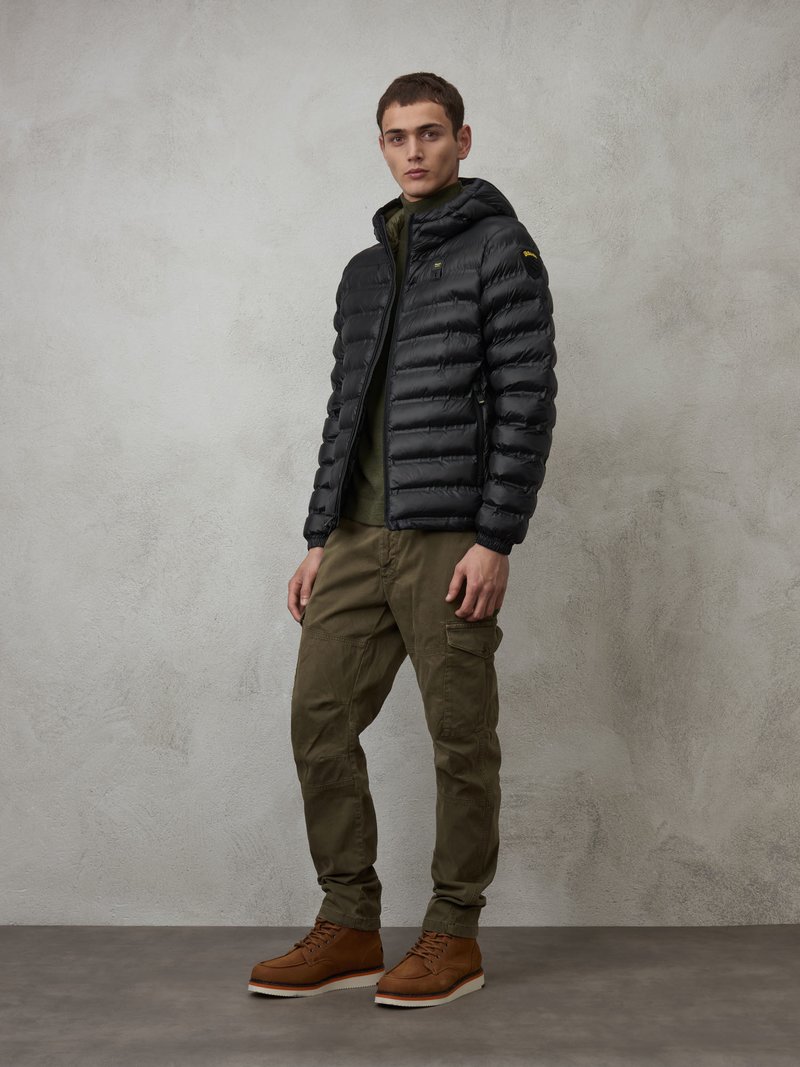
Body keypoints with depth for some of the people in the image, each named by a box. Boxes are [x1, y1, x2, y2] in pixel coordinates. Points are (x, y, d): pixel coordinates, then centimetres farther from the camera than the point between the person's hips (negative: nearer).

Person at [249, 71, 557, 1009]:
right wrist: (319, 538, 13)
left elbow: (526, 400, -9)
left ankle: (454, 936, 15)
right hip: (357, 540, 7)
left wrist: (495, 540, -15)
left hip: (450, 540, -7)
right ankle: (348, 927, 16)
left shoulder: (498, 247, 0)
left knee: (461, 740, 1)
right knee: (319, 720, 4)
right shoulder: (364, 271, 20)